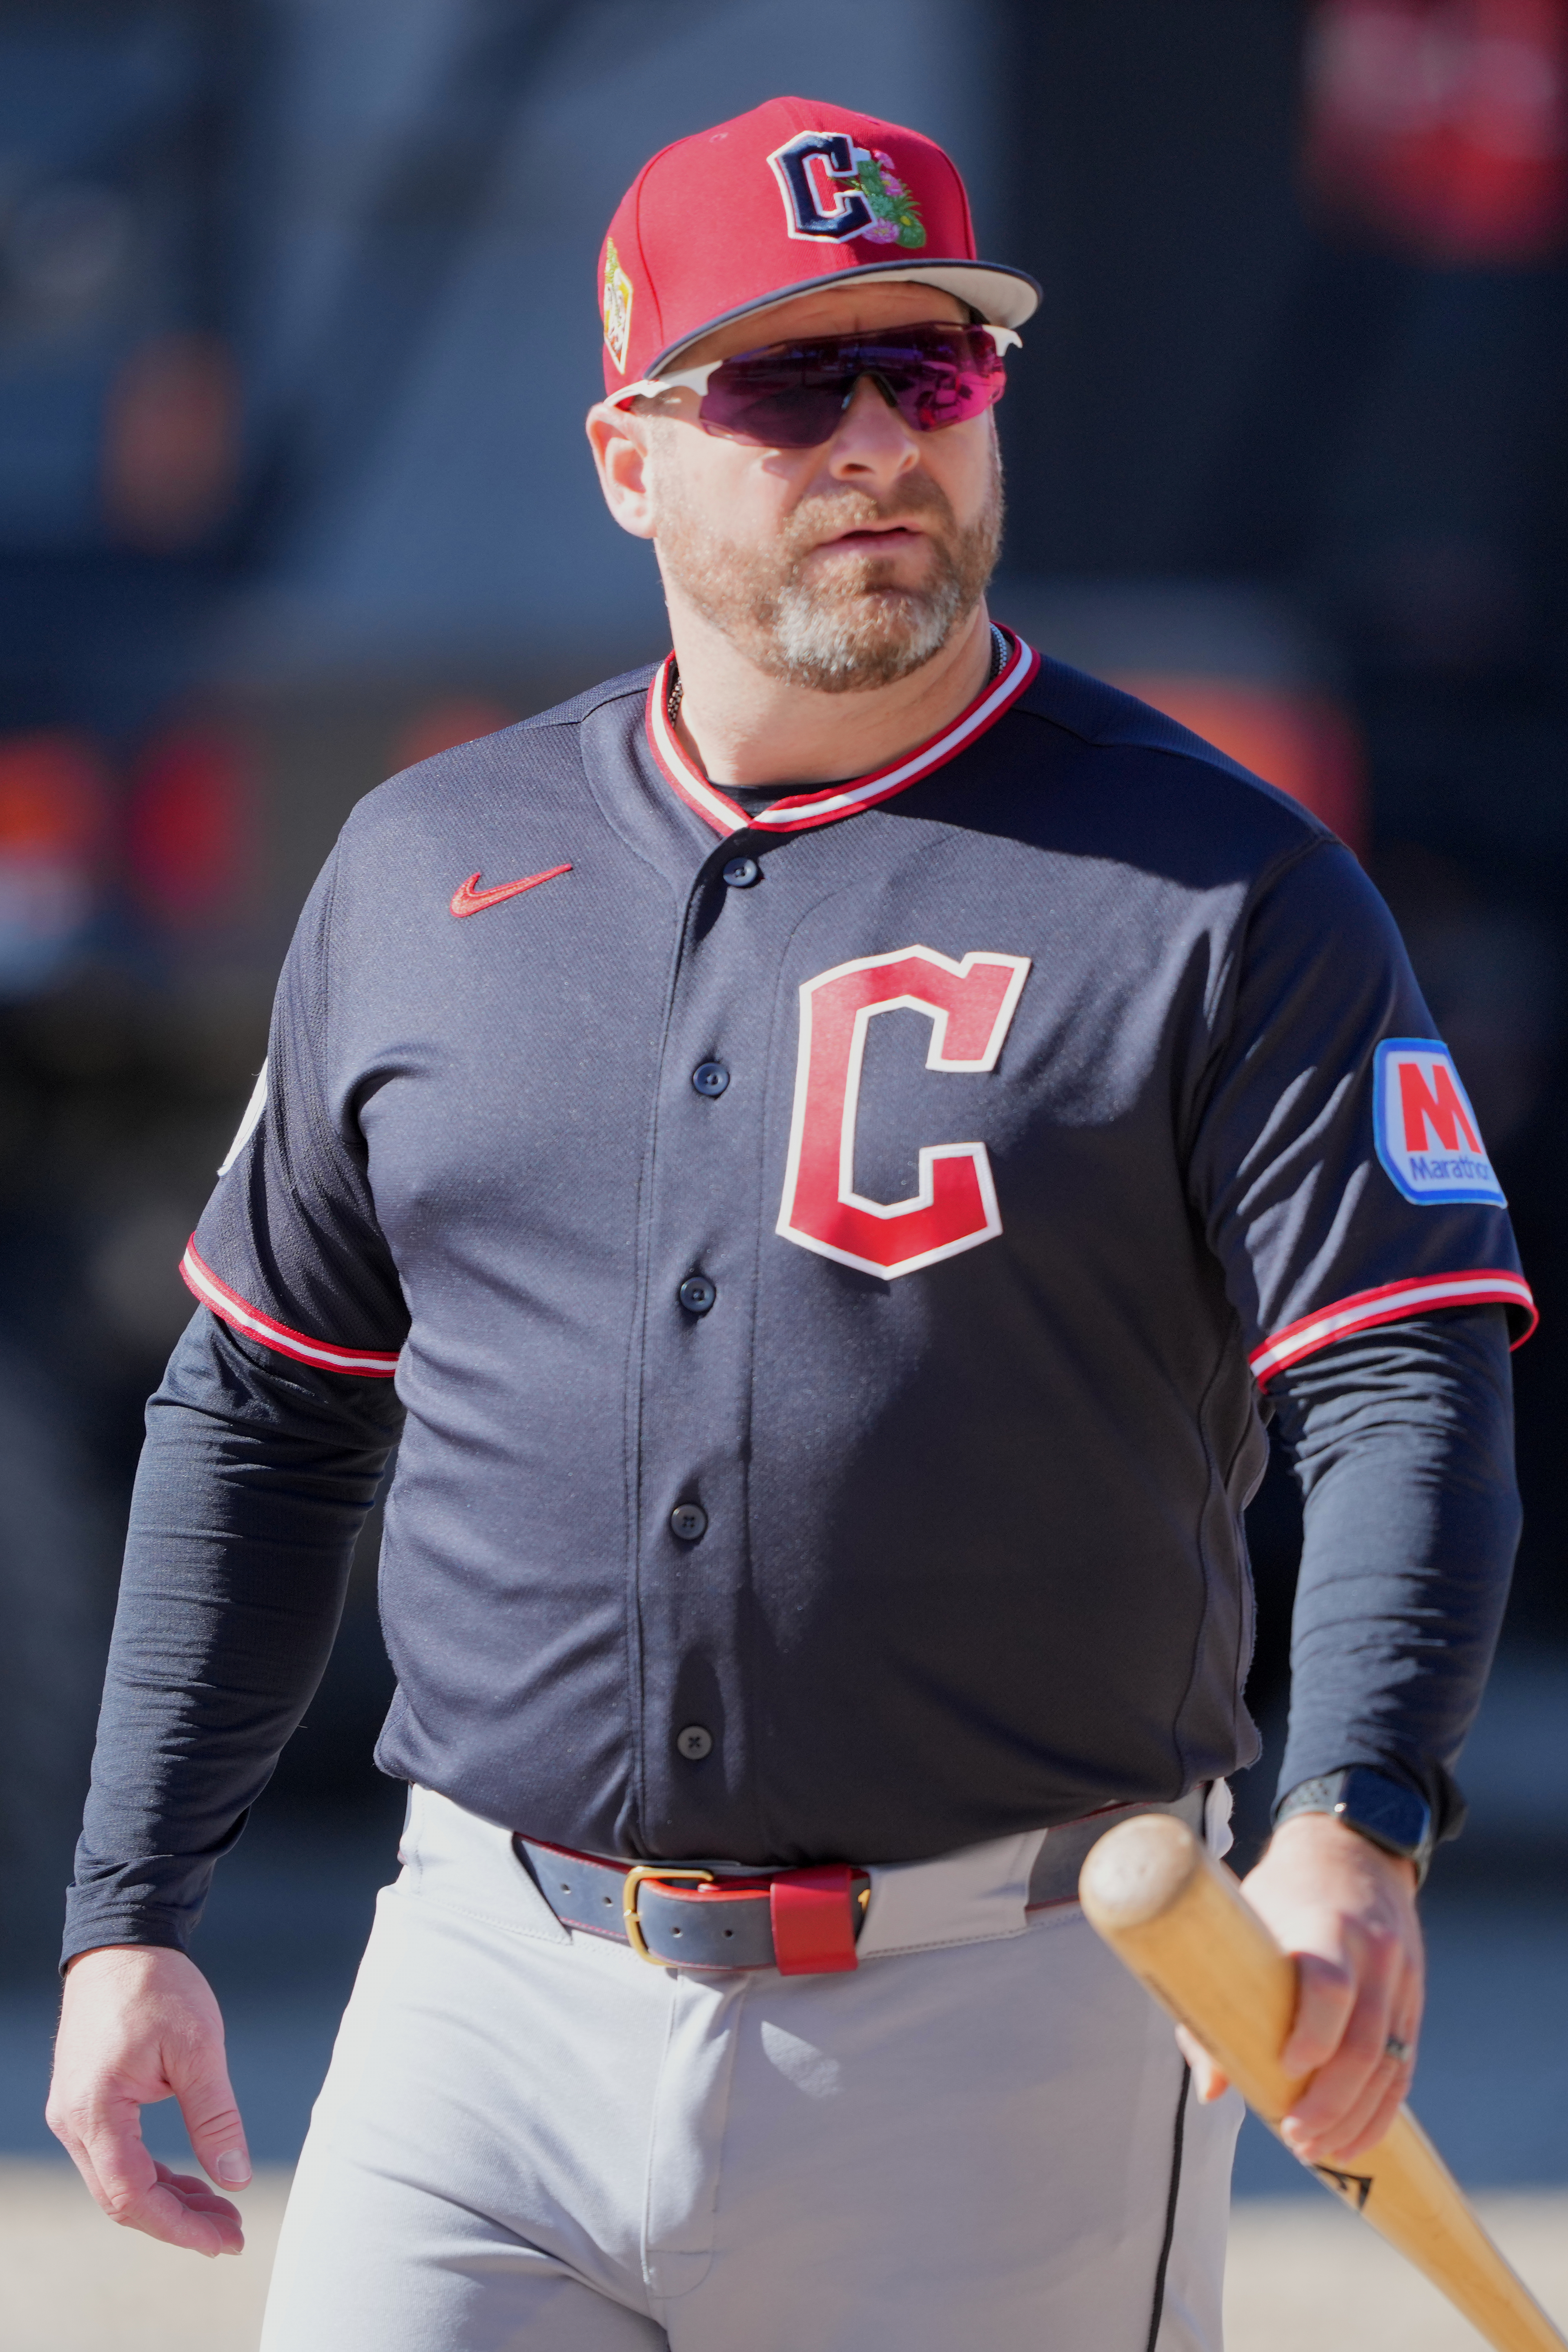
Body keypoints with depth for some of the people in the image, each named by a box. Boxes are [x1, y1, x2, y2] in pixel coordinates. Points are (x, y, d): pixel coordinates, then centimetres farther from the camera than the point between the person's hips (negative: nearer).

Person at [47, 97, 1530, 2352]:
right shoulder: (426, 870, 10)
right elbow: (266, 1412, 18)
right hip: (496, 2002, 3)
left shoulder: (1223, 891, -3)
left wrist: (1353, 1835, -30)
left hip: (1003, 2036, -3)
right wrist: (131, 1917, 11)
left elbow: (1410, 1398, -11)